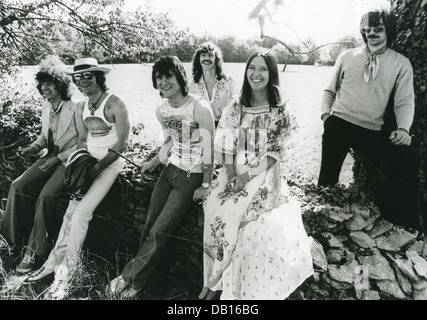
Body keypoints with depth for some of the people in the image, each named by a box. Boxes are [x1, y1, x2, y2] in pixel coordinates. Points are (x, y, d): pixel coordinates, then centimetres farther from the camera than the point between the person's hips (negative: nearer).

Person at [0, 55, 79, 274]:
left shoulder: (75, 108, -14)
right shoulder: (46, 107, 9)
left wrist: (59, 158, -20)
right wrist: (32, 148, 1)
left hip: (70, 160, -7)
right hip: (50, 157, 7)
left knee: (47, 197, -26)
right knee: (18, 187, -12)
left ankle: (37, 252, -10)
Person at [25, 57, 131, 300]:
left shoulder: (115, 104, -11)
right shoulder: (82, 108, 11)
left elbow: (123, 143, -13)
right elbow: (82, 139, 14)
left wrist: (98, 166, -16)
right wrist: (81, 163, -3)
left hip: (111, 162, -6)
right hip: (90, 161, 6)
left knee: (81, 213, -16)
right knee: (71, 211, -6)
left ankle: (65, 272, -4)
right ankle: (55, 263, 5)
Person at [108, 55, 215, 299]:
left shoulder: (199, 107, -18)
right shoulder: (162, 110, 5)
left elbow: (209, 148, -15)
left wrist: (206, 185, -13)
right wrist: (155, 162, 16)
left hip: (192, 177, -6)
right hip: (170, 170, 7)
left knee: (159, 233, -4)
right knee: (149, 226, -1)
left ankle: (130, 281, 12)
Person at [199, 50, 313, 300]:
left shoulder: (280, 111, -3)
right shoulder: (235, 106, 4)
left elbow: (276, 152, -5)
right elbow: (225, 144, 1)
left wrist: (251, 175, -14)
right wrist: (233, 174, -11)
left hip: (264, 175, -3)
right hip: (236, 172, 3)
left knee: (239, 213, -22)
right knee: (216, 208, -19)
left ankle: (240, 283, -2)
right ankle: (216, 279, -2)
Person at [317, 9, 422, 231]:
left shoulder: (401, 63, 6)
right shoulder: (347, 56, 8)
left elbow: (405, 102, 1)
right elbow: (330, 91, 14)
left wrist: (403, 128, -16)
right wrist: (325, 113, -3)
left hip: (373, 131, 0)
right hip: (338, 125, 0)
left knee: (408, 159, -15)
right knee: (328, 176, 1)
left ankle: (401, 221, 1)